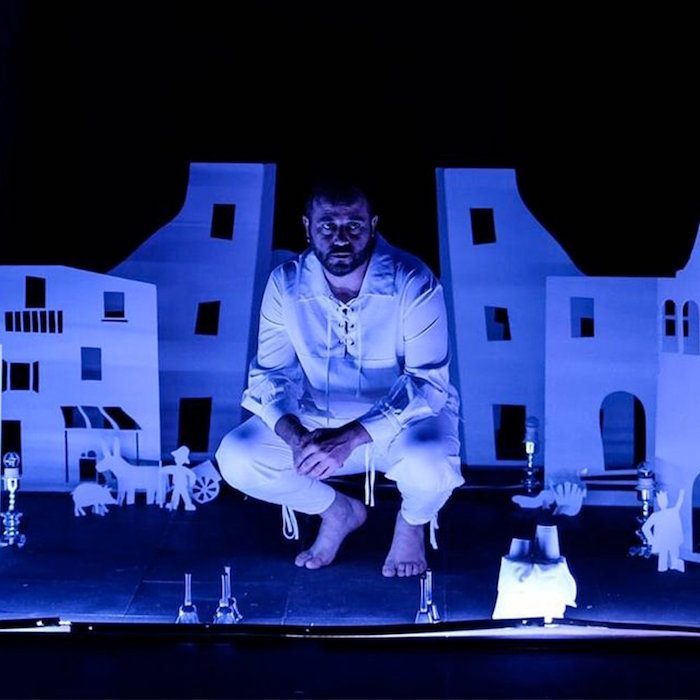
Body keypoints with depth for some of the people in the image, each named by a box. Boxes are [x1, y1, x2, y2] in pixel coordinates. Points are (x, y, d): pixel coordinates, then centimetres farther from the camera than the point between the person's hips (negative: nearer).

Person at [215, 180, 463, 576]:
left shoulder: (412, 283, -21)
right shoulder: (286, 284, -11)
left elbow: (427, 382, -25)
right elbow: (270, 373, -8)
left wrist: (350, 439, -36)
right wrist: (296, 436, -30)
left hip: (400, 422, -3)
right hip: (316, 421, 4)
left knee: (431, 469, -36)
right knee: (236, 458, -19)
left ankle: (412, 522, 5)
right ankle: (339, 512, 10)